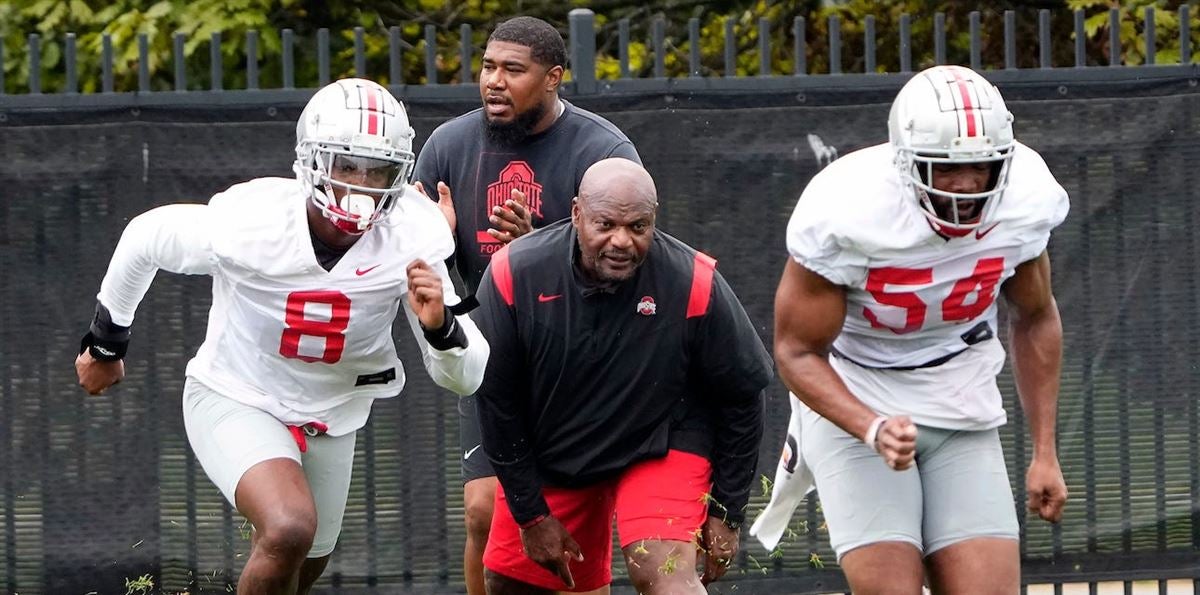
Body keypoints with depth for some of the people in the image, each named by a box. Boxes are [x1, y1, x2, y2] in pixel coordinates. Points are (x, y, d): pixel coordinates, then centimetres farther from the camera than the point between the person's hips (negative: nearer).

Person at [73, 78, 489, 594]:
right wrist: (105, 344, 9)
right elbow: (145, 239, -6)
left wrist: (438, 324, -38)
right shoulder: (249, 222, -28)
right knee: (290, 528, -31)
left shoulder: (410, 238, -20)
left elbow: (464, 377, -14)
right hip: (234, 400, -5)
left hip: (330, 420, 5)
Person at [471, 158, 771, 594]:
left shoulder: (693, 285, -23)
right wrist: (531, 514, -5)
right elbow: (496, 402, -8)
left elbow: (740, 397, -7)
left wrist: (726, 513, -4)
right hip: (548, 456, 3)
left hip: (660, 451, -3)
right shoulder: (515, 276, -21)